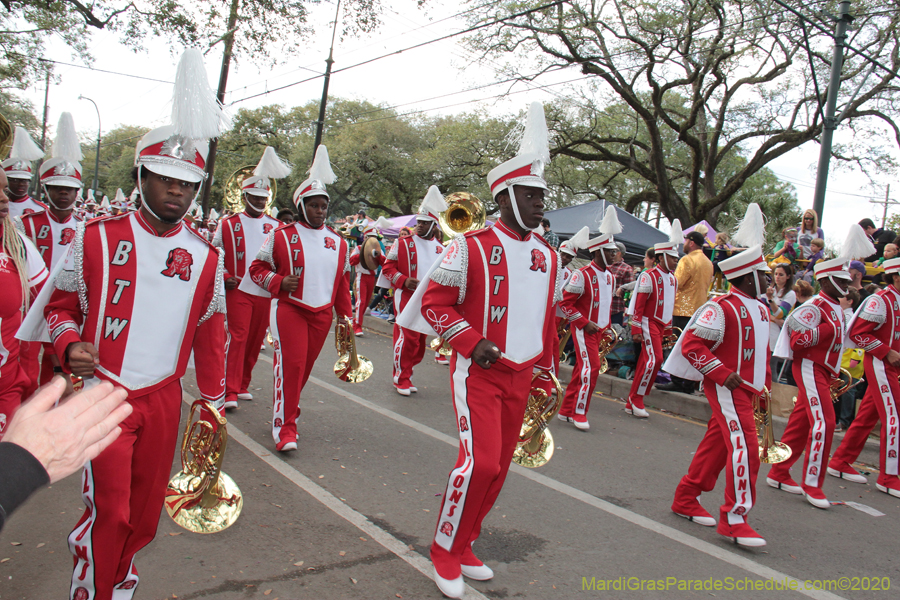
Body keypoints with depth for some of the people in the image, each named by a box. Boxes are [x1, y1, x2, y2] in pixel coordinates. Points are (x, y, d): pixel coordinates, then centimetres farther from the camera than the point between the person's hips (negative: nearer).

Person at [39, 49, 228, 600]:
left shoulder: (205, 257, -1)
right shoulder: (96, 238, -7)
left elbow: (211, 329, 8)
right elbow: (60, 303, 4)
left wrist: (213, 398, 11)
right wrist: (69, 345, -17)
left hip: (164, 399, 3)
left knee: (145, 510, 15)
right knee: (108, 510, -3)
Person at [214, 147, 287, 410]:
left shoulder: (276, 226, 8)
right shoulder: (229, 224, 4)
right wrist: (225, 277, -6)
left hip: (267, 293, 3)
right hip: (239, 291, -3)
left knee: (256, 341, 9)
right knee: (237, 338, -8)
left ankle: (243, 385, 24)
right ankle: (230, 392, -5)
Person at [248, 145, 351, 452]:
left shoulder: (337, 241, 10)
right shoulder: (281, 236, -2)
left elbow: (342, 281, 17)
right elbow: (257, 268, 3)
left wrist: (345, 315, 15)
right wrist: (279, 282, -16)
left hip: (322, 314, 4)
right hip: (289, 310, -4)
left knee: (306, 365, 11)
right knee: (290, 365, -11)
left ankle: (288, 407, 33)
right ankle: (285, 428, -4)